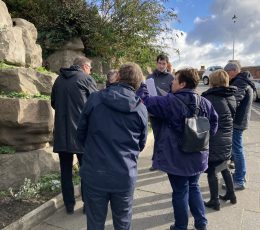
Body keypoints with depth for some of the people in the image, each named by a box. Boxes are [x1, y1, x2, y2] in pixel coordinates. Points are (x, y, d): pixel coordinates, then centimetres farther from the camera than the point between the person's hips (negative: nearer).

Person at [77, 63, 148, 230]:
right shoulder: (141, 108, -5)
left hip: (94, 173, 0)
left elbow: (81, 133, 3)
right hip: (125, 176, 1)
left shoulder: (95, 99, -8)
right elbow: (141, 144, 7)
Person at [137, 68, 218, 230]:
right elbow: (214, 123, 10)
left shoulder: (170, 101, -20)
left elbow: (146, 102, -14)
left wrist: (142, 85, 2)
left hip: (177, 158, -5)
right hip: (198, 156, 6)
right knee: (194, 188, 25)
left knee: (180, 192, 11)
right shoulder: (205, 103, -1)